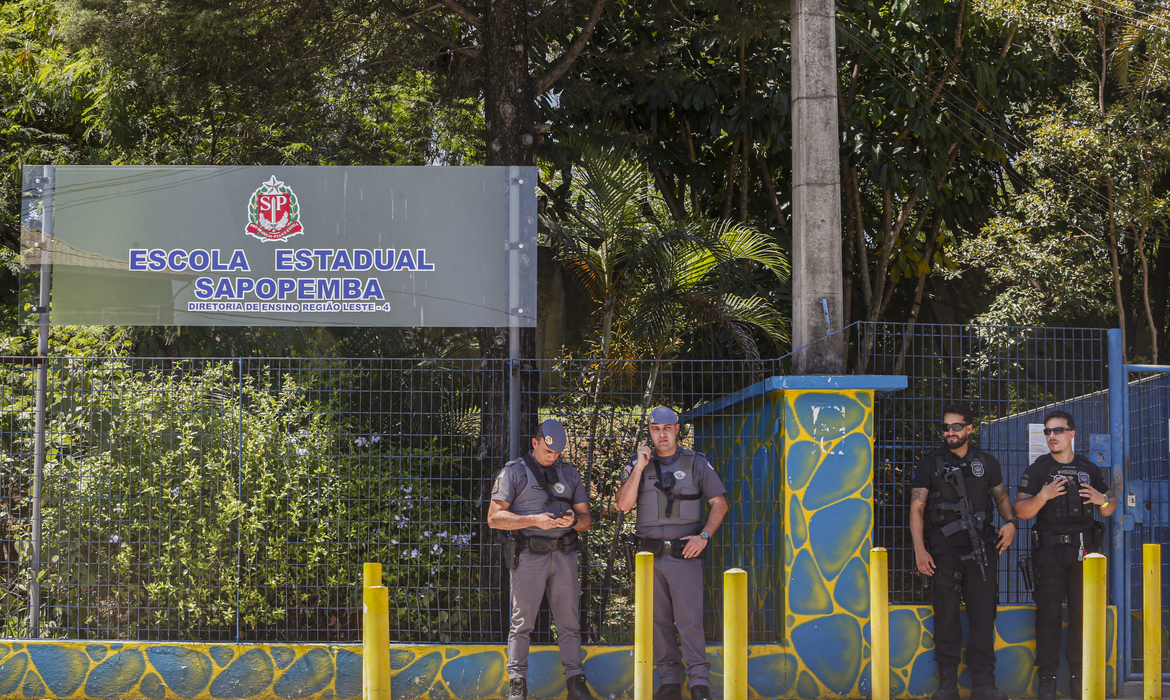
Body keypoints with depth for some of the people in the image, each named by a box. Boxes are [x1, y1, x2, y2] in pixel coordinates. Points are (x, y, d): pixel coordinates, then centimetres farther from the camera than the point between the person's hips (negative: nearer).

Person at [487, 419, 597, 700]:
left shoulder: (569, 473, 16)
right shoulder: (514, 472, 3)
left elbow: (586, 518, 16)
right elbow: (495, 518, -4)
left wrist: (574, 520, -8)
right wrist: (534, 521, -15)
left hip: (564, 555, 4)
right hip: (528, 556, -3)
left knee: (569, 621, 3)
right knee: (522, 621, -3)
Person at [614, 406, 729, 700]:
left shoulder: (696, 463, 5)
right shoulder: (638, 464, 9)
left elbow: (719, 503, 5)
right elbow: (623, 505, -2)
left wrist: (704, 536, -8)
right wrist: (638, 468, -9)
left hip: (684, 554, -3)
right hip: (649, 555, 3)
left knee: (690, 619, -9)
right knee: (658, 620, 5)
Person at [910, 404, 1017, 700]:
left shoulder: (986, 462, 13)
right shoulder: (930, 464, 7)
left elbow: (1001, 496, 21)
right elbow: (917, 507, 3)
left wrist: (1010, 522, -1)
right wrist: (920, 550, -8)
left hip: (981, 547, 1)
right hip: (944, 549, -1)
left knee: (983, 614, -2)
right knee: (946, 615, 1)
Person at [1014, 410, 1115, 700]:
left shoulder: (1089, 469, 12)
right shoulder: (1037, 470, 5)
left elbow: (1109, 510, 16)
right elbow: (1021, 511, -3)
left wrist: (1102, 500, -7)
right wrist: (1043, 496, -20)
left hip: (1083, 551, 2)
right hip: (1049, 551, -2)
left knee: (1083, 613, 3)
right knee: (1049, 614, -3)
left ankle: (1078, 675, 11)